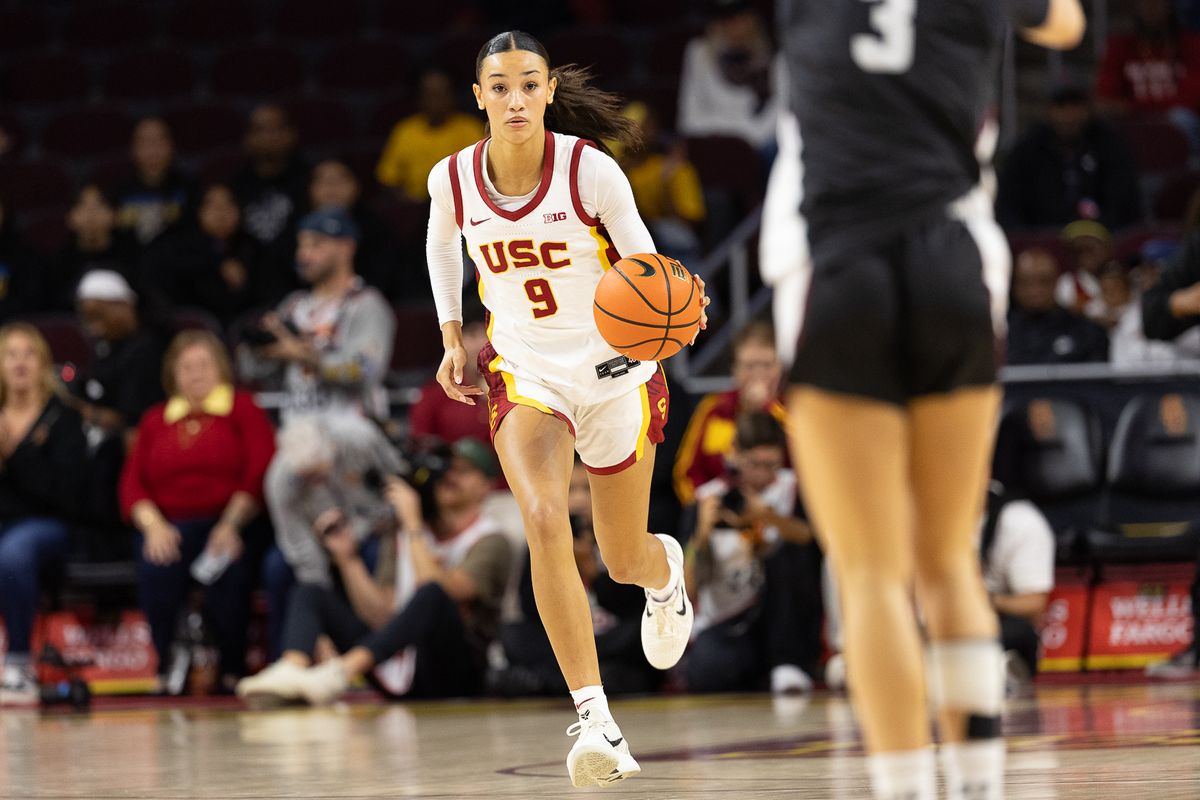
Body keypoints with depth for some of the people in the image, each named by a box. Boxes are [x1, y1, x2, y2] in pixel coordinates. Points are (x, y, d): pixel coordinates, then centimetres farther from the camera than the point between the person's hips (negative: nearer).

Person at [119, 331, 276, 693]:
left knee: (228, 569, -35)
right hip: (172, 525, 2)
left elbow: (261, 471, -3)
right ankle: (167, 669, -17)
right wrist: (153, 525, -9)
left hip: (229, 521, -2)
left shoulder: (242, 408, 10)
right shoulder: (155, 420, 20)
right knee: (155, 568, -31)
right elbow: (132, 483, 11)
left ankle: (233, 670, -17)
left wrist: (231, 524, -17)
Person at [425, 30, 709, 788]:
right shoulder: (453, 179, -9)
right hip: (525, 370, 1)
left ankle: (665, 570, 53)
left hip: (615, 369, -1)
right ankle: (596, 720, -26)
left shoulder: (591, 170, -18)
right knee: (545, 520, -26)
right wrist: (453, 337, 8)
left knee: (626, 562, 10)